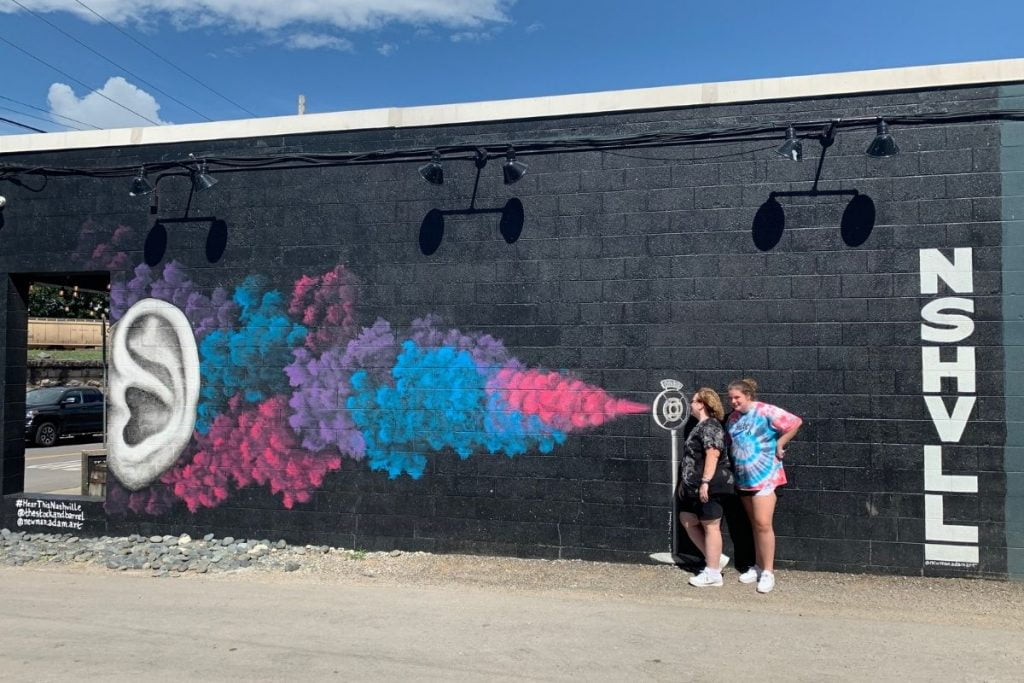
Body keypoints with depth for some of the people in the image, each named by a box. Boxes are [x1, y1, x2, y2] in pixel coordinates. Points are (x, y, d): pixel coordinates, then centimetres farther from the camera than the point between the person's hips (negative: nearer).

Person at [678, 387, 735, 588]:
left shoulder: (710, 426, -14)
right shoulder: (701, 426, 17)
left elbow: (713, 454, -23)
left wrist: (705, 482, -27)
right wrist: (684, 481, 23)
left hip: (709, 486, -10)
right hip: (694, 486, 10)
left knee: (710, 525, -2)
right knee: (687, 520, 14)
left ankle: (713, 573, 6)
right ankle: (716, 558, 20)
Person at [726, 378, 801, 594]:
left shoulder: (765, 411, -13)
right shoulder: (733, 418, 8)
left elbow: (795, 422, -17)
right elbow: (731, 441, 22)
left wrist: (779, 445, -13)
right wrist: (735, 460, 8)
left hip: (764, 476, -7)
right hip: (743, 478, 7)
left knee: (763, 524, -9)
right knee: (755, 525, 15)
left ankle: (768, 572, 1)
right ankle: (759, 566, 24)